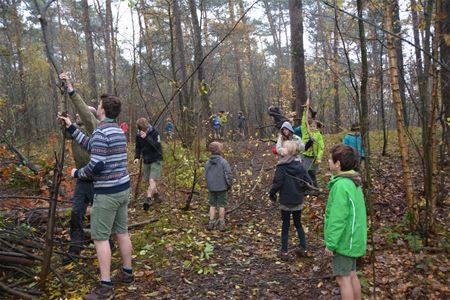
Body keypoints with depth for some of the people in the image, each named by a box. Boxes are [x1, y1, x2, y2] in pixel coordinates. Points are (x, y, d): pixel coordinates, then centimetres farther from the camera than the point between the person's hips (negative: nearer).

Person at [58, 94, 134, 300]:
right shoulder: (118, 130, 12)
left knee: (100, 237, 0)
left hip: (107, 192, -9)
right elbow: (92, 147, 19)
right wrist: (71, 128, 21)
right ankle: (127, 273, 28)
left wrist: (77, 173, -3)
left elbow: (97, 165, -22)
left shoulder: (101, 132, -16)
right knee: (121, 232, 16)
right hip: (122, 189, 9)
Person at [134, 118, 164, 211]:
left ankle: (148, 199, -19)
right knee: (149, 181, 11)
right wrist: (137, 157, -8)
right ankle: (156, 195, 31)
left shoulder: (154, 133, -14)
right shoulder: (138, 136, 0)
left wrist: (146, 137, -33)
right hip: (146, 161, 6)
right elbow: (138, 147, 9)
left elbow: (156, 146, -25)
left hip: (156, 160, -5)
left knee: (152, 180, -17)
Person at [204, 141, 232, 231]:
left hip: (211, 188, 3)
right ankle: (221, 224, 12)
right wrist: (229, 185, 0)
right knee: (221, 206, 7)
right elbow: (228, 175, -14)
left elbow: (206, 175, 5)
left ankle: (211, 223, 12)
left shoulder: (208, 162, -1)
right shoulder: (223, 161, -14)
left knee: (212, 205, 13)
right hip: (222, 188, -3)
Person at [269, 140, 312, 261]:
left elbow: (277, 183, -19)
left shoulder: (281, 166, -18)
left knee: (285, 225, 10)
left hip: (286, 201, -4)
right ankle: (303, 248, 26)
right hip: (298, 200, 4)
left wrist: (272, 194, -2)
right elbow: (308, 182, -5)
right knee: (298, 224, 20)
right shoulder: (299, 165, -3)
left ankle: (284, 251, 17)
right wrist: (300, 190, 12)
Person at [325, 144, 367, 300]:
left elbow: (338, 218, -24)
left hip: (344, 239, -9)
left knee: (343, 278, 4)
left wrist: (330, 243, -17)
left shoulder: (341, 185, -25)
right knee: (351, 275, 20)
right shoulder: (353, 181, 3)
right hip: (352, 237, 9)